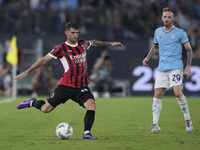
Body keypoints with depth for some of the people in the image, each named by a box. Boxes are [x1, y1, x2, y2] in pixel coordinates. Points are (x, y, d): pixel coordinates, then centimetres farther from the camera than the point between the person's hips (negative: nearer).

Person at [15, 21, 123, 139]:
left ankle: (87, 133, -18)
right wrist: (27, 71, -5)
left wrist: (109, 43, 39)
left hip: (82, 87, 3)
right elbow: (44, 60, -3)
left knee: (91, 104, -23)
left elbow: (94, 43, 34)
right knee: (46, 109, -2)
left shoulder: (83, 44, 11)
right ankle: (33, 102, 31)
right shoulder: (62, 48, -4)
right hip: (66, 86, -3)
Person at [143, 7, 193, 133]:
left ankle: (188, 120, -1)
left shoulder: (180, 33, -2)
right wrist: (147, 58, 16)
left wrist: (188, 67, -3)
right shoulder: (158, 32, 11)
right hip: (162, 69, 4)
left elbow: (189, 49, 3)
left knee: (178, 93, -18)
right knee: (157, 95, -3)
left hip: (176, 67, -4)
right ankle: (155, 125, 1)